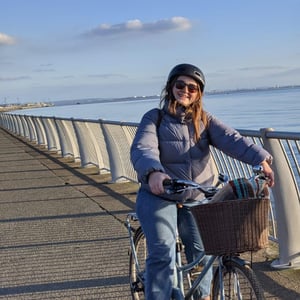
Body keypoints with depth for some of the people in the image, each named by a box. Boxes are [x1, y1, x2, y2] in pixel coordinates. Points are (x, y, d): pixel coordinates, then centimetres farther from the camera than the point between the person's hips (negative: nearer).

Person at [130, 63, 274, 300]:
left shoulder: (205, 120, 2)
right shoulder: (154, 118, -6)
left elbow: (231, 140, -16)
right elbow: (142, 149, -24)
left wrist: (261, 159, -34)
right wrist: (154, 172, -47)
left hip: (197, 199, 3)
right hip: (159, 197, -3)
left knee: (202, 251, 8)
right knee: (162, 255, -14)